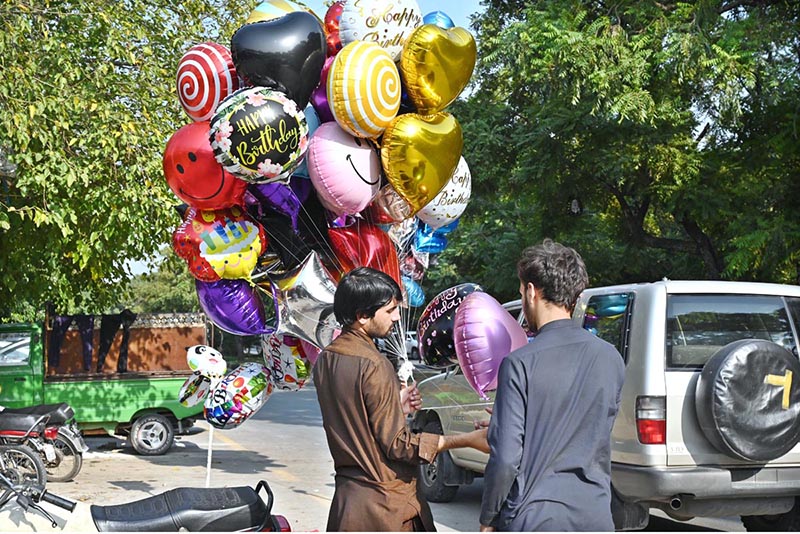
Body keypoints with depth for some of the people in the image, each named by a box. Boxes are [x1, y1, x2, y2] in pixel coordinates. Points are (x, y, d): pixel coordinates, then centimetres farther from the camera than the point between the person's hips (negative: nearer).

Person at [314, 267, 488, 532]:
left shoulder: (325, 361, 5)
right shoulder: (373, 365, -20)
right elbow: (397, 444, -17)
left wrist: (395, 408, 10)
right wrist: (468, 440, -15)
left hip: (346, 500, 8)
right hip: (387, 505, -8)